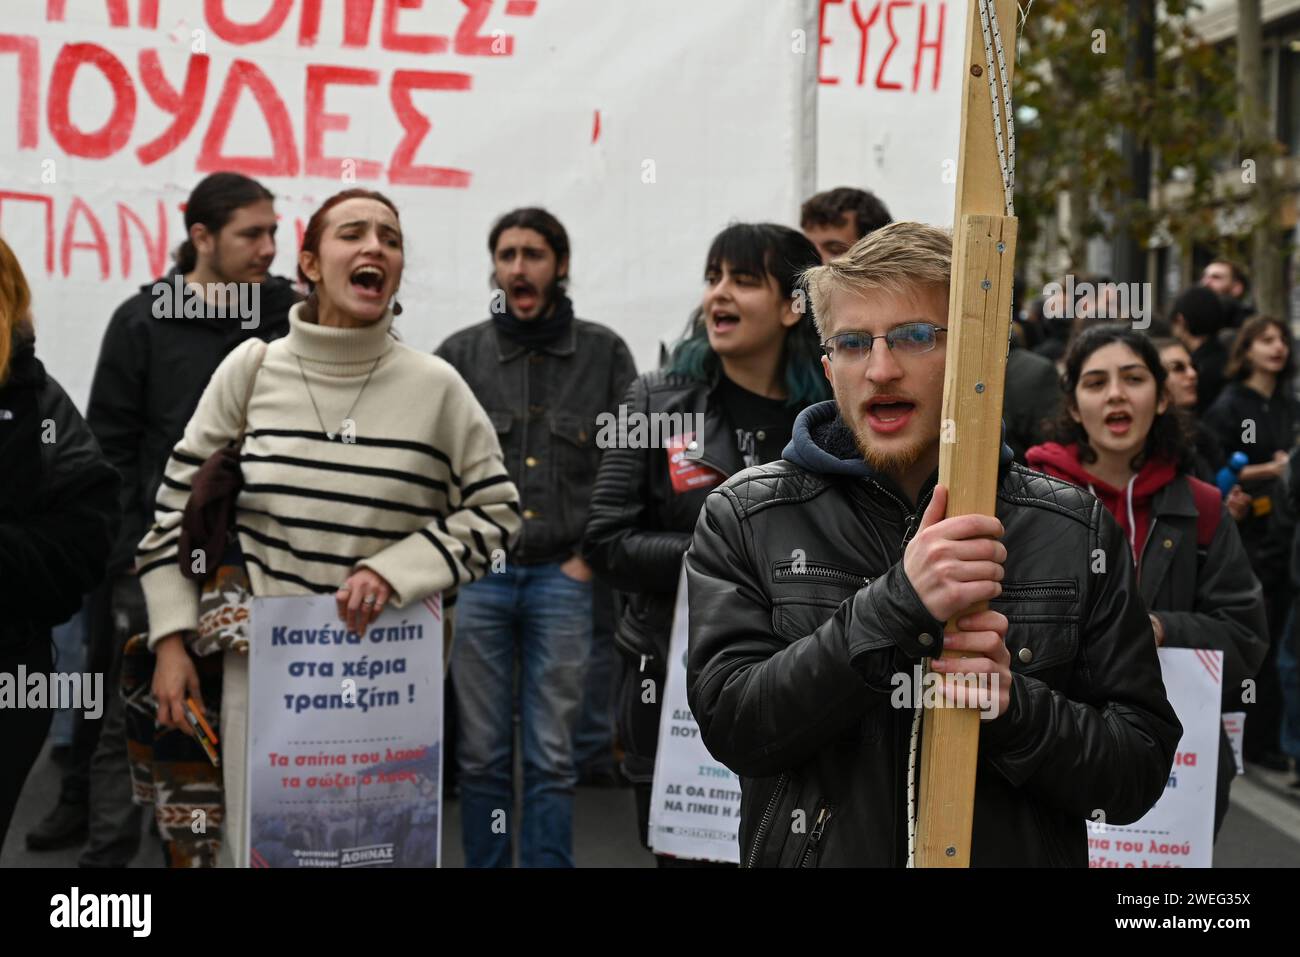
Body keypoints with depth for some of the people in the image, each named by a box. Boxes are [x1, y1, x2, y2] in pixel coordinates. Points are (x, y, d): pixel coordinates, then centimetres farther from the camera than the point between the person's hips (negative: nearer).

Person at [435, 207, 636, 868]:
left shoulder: (605, 354, 3)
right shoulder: (459, 355, 5)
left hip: (564, 579, -1)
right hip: (476, 575, 1)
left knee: (552, 759, 3)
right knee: (482, 756, 6)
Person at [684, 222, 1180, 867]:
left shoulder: (1076, 533, 1)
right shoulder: (743, 518, -1)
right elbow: (731, 724, -11)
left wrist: (1013, 709, -17)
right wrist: (896, 605, -21)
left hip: (1017, 852, 1)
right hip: (819, 849, 0)